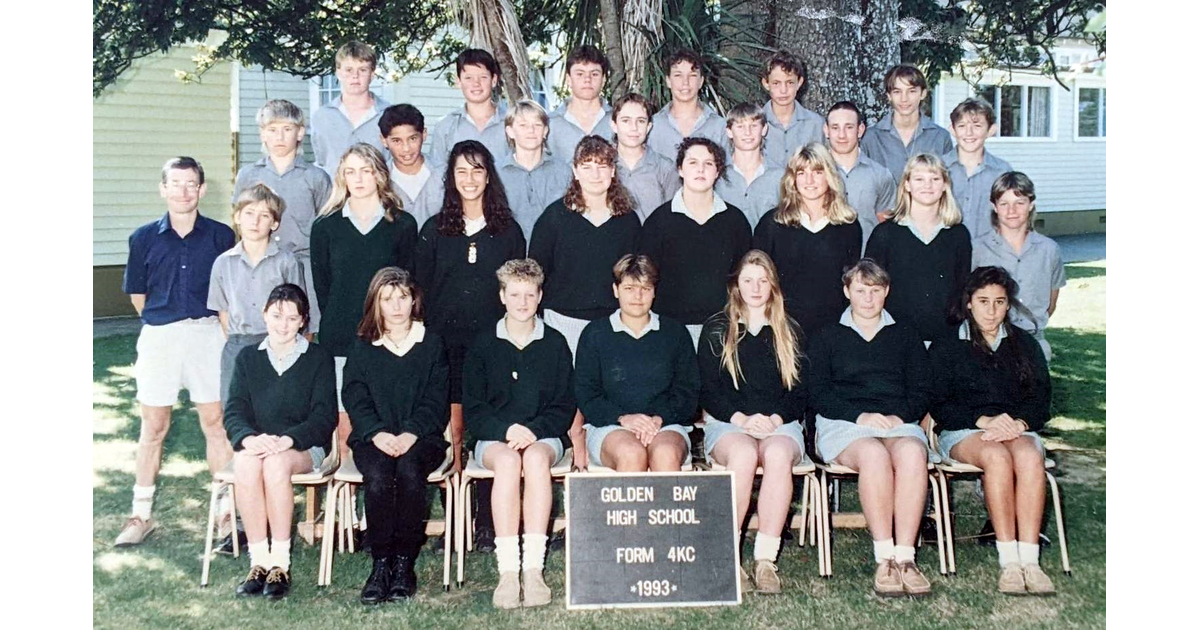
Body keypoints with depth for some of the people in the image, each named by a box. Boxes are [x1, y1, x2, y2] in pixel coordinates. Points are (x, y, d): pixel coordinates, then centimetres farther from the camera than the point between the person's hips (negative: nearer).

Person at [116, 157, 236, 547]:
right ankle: (141, 514, 17)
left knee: (216, 423, 2)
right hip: (158, 336, 1)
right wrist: (163, 322, 12)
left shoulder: (221, 236, 0)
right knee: (153, 427, 7)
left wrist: (204, 324, 8)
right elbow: (137, 295, 11)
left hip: (208, 335, -1)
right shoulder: (145, 238, 3)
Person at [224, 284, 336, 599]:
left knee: (276, 463, -36)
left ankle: (281, 563, -29)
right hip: (255, 444, 2)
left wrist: (287, 439, -21)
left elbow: (325, 416, -2)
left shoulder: (319, 358, 8)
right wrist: (249, 438, -19)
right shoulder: (248, 357, 16)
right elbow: (234, 411, 5)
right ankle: (258, 562, -28)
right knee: (246, 463, -34)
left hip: (303, 447, -2)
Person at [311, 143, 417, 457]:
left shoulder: (403, 225, 6)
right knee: (345, 425, 2)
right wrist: (338, 323, 3)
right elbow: (321, 286, 10)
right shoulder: (326, 226, 9)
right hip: (340, 340, 1)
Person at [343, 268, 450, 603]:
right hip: (373, 437, 1)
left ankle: (404, 563, -23)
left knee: (409, 469, -33)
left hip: (420, 437, -1)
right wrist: (377, 433, -14)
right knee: (377, 475, -32)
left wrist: (411, 434, -14)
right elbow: (354, 397, 4)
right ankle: (380, 563, -22)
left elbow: (435, 399, 4)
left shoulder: (431, 343, 12)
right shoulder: (362, 346, 14)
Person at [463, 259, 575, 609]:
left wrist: (534, 430, -13)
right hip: (493, 438, 0)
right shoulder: (483, 345, 9)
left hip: (543, 436, 0)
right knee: (508, 460, -34)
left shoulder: (555, 344, 10)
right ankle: (507, 571, -39)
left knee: (536, 457, -34)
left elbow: (564, 407, 6)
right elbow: (473, 409, 3)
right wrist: (506, 429, -16)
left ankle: (533, 569, -38)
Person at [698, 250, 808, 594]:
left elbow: (800, 392, 11)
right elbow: (708, 390, 5)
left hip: (780, 424, 1)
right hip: (727, 423, -1)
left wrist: (775, 419, -8)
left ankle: (766, 559, -32)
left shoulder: (789, 331, 18)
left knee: (778, 454, -35)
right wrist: (741, 418, -11)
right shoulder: (716, 329, 13)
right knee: (743, 454, -37)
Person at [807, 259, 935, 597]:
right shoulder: (826, 338, 18)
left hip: (899, 423, 2)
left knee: (911, 452, -35)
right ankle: (884, 558, -34)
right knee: (874, 454, -37)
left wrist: (899, 416, -7)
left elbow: (920, 392, 14)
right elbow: (819, 393, 6)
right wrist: (860, 415, -10)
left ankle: (905, 557, -36)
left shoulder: (906, 337, 23)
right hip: (843, 424, -1)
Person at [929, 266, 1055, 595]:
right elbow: (939, 405, 1)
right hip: (962, 432, -2)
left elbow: (1041, 399, 11)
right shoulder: (946, 347, 12)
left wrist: (1019, 423, -11)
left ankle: (1029, 561, -37)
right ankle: (1009, 562, -36)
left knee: (1030, 456, -34)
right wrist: (983, 420, -15)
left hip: (1019, 428, 2)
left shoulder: (1025, 344, 20)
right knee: (997, 457, -36)